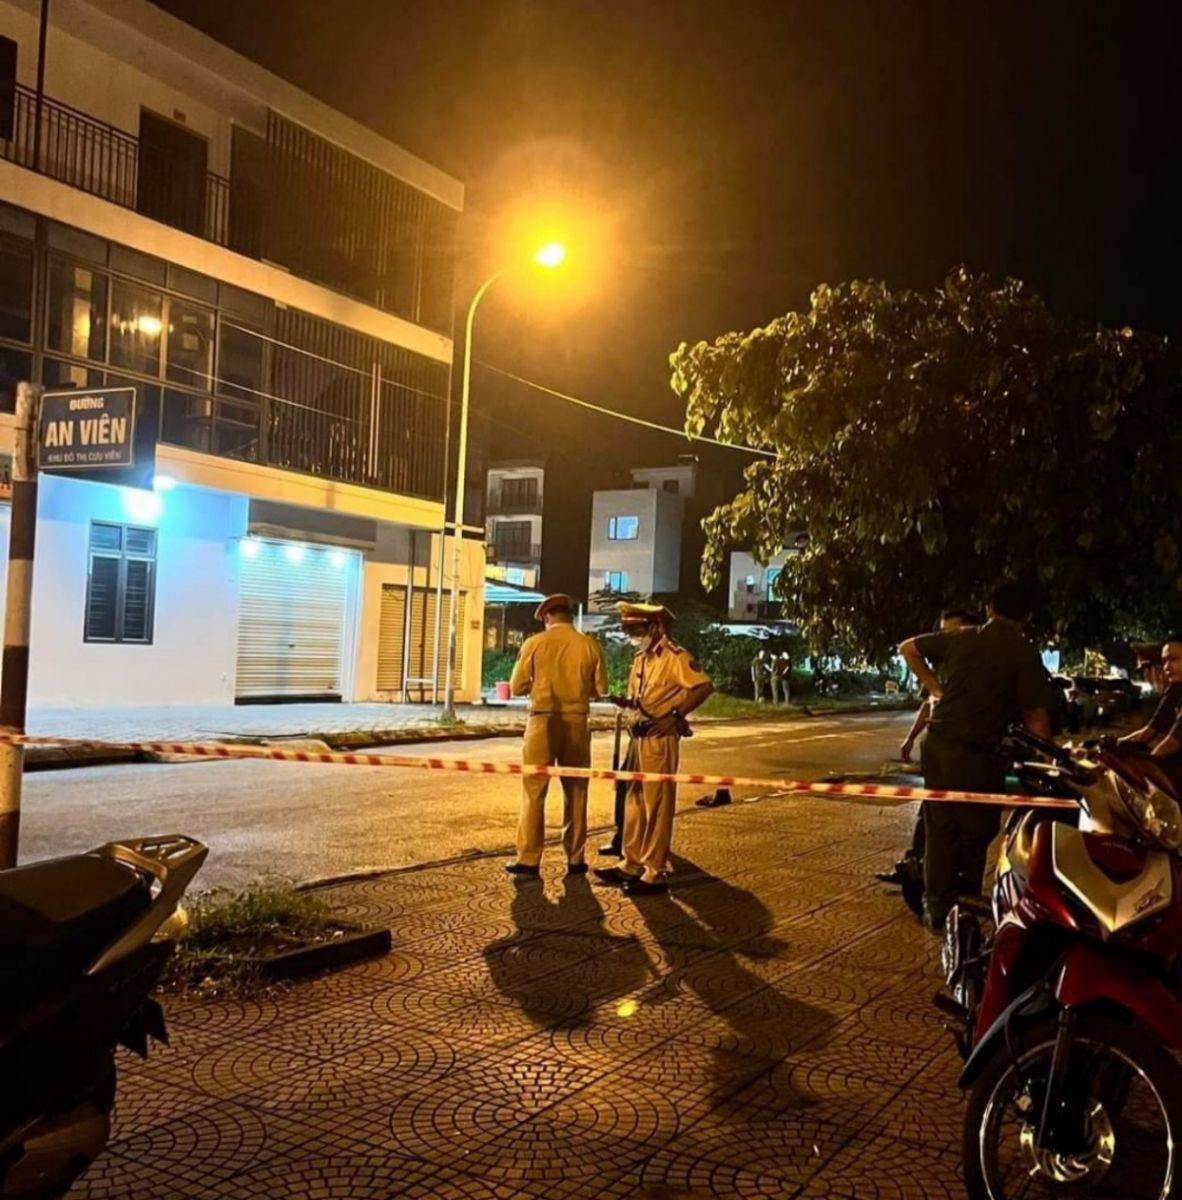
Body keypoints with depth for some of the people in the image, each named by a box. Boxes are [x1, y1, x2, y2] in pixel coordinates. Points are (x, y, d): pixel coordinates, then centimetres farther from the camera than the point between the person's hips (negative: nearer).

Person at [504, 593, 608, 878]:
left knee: (534, 792, 4)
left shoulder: (534, 643, -4)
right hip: (576, 724, 2)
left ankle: (528, 859, 5)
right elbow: (600, 688, 3)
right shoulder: (589, 645, 0)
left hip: (543, 722, -2)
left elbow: (517, 687, -2)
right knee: (576, 793, 11)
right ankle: (575, 859, 15)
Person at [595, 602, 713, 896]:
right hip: (640, 737, 9)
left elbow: (704, 686, -23)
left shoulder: (674, 656, -12)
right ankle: (631, 864, 25)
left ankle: (655, 873, 2)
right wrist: (628, 702, 3)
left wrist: (675, 714, -21)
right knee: (634, 803, 14)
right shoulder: (642, 658, 15)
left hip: (660, 740, -9)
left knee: (657, 807, -4)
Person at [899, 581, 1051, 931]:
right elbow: (1035, 716, -10)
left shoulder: (959, 638, 8)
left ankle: (937, 908, 20)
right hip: (977, 752, -5)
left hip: (937, 743, 5)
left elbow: (908, 648, 19)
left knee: (939, 829, 13)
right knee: (975, 834, 9)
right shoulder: (1024, 654, -7)